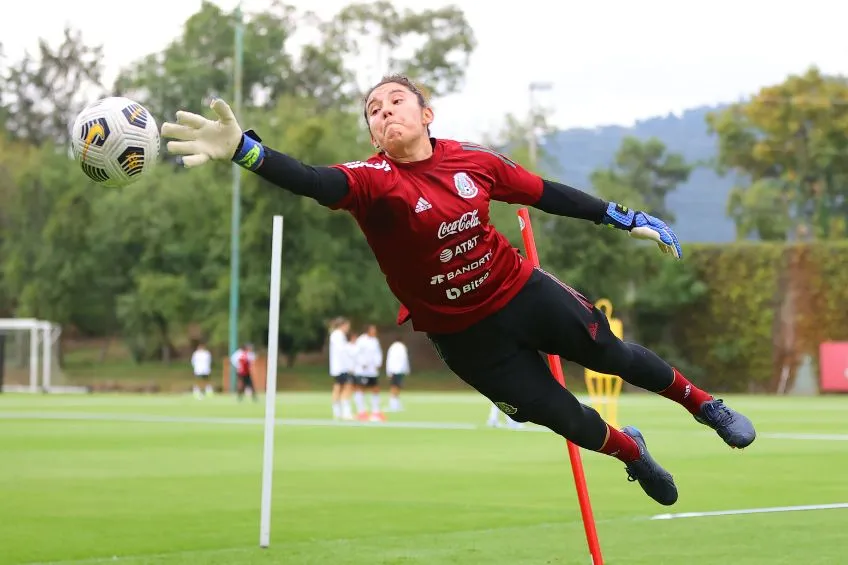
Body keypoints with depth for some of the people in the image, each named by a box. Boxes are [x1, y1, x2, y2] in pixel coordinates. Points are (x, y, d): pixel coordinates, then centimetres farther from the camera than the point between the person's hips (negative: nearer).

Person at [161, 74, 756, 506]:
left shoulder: (473, 160, -13)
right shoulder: (375, 180, -25)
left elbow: (546, 194, 1)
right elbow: (317, 182, -45)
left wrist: (625, 219, 5)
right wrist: (245, 150, -64)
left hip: (523, 291, 2)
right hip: (466, 335, -2)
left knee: (614, 355, 16)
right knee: (562, 415, 10)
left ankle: (701, 402, 46)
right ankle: (632, 451, 43)